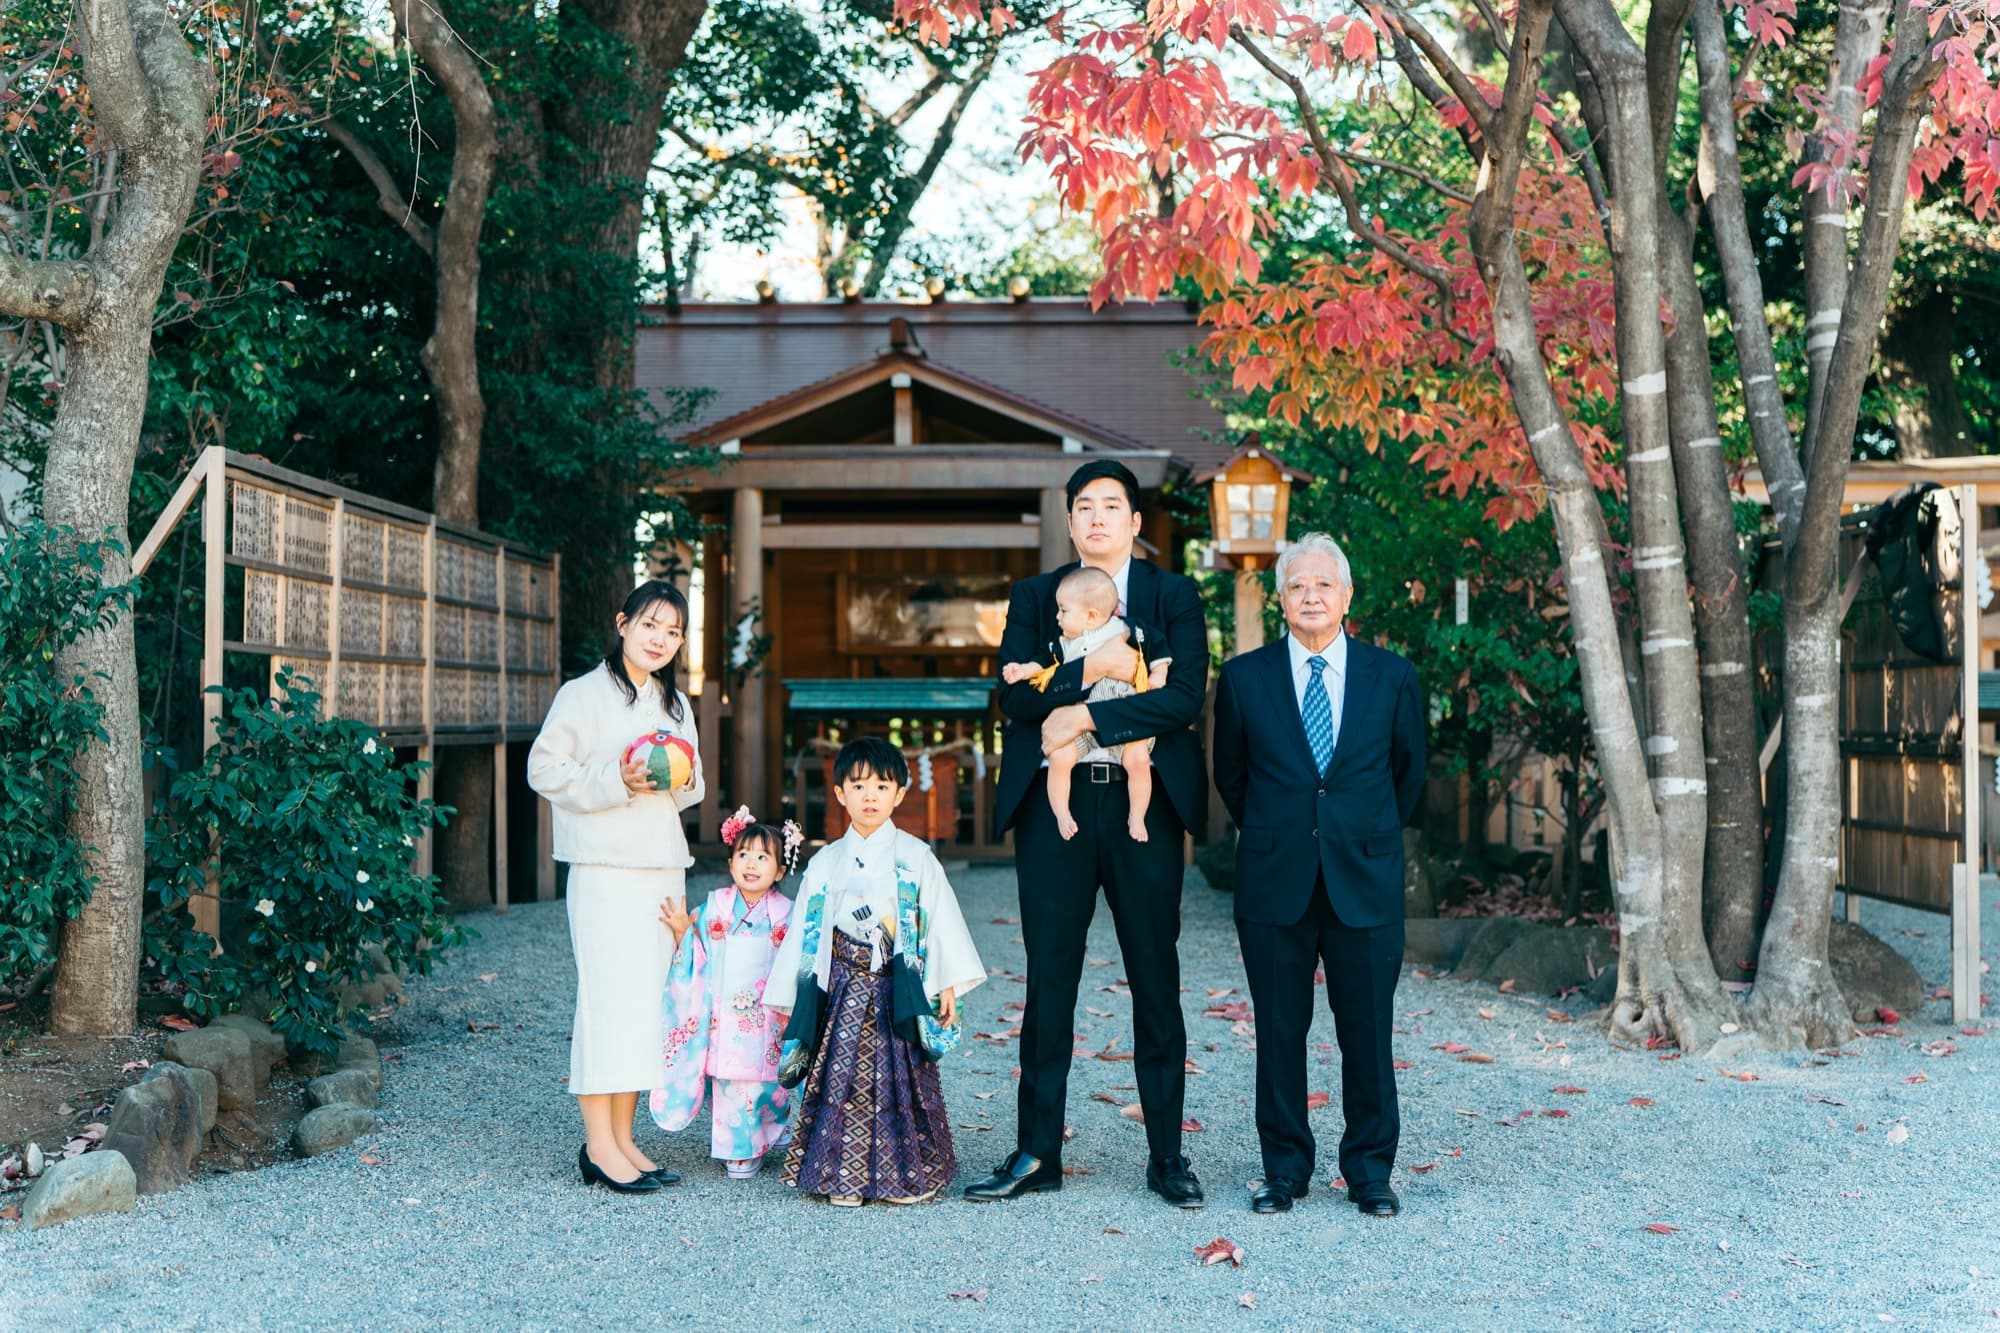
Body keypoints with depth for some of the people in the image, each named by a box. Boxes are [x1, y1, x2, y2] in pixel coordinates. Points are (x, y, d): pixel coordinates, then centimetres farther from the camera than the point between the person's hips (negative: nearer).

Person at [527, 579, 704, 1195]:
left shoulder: (675, 703, 17)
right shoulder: (584, 695, -4)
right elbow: (545, 768, -8)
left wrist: (682, 782, -1)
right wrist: (616, 781, -19)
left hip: (664, 867, 7)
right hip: (605, 868, -7)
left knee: (650, 999, 7)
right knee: (609, 995, -9)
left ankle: (623, 1137, 14)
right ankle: (598, 1145, -3)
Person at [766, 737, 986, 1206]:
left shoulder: (915, 858, 1)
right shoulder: (825, 864, 7)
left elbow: (941, 920, 0)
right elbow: (805, 932, 10)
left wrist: (947, 985, -5)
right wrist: (793, 999, 8)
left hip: (898, 989, -1)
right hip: (842, 992, 2)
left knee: (900, 1078, 0)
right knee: (842, 1077, -2)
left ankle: (907, 1175, 10)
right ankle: (843, 1178, 6)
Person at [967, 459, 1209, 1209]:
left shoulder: (1174, 597, 6)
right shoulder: (1033, 599, 10)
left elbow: (1186, 696, -9)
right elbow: (1014, 694, -4)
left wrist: (1086, 715, -14)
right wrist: (1089, 670, -16)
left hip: (1144, 803, -1)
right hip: (1056, 805, 1)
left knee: (1156, 982, 4)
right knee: (1049, 981, 4)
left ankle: (1167, 1157, 13)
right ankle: (1036, 1153, 12)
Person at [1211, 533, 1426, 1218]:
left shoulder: (1391, 676, 3)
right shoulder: (1244, 677, 2)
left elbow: (1408, 770, 16)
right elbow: (1230, 773, 14)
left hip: (1365, 881, 0)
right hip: (1275, 881, 0)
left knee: (1367, 1030, 4)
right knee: (1279, 1031, 6)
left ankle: (1370, 1169, 18)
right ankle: (1284, 1167, 18)